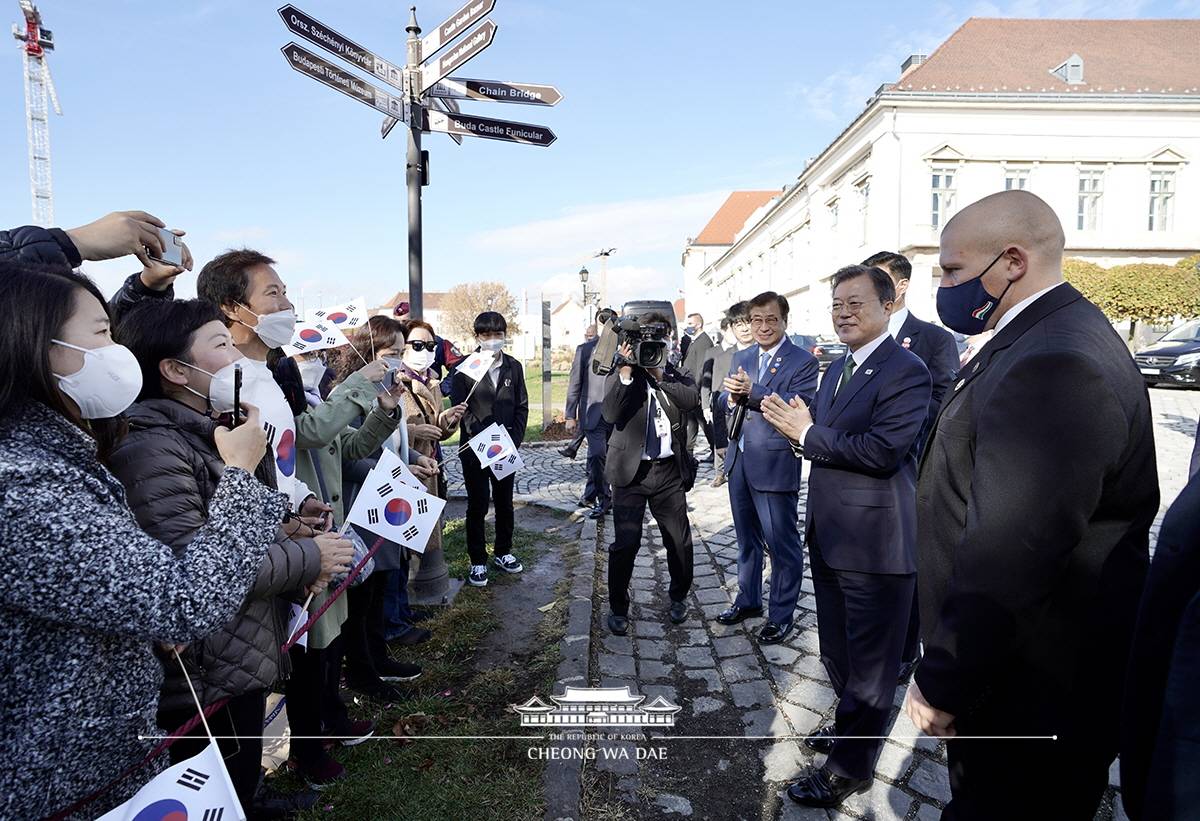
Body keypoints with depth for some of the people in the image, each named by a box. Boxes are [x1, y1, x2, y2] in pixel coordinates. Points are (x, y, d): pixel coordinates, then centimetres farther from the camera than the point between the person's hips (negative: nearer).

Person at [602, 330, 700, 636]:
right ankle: (618, 607, 18)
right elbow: (610, 414, -15)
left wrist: (659, 374, -15)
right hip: (632, 470, -2)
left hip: (670, 470, 2)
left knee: (680, 541, 10)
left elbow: (693, 399, -14)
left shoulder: (676, 375, 7)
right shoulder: (621, 375, 1)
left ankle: (678, 597, 34)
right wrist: (626, 372, -20)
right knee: (625, 542, 0)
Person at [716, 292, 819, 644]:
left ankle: (781, 615, 22)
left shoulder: (803, 362, -9)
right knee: (747, 539, 21)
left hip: (775, 464, -6)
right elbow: (723, 401, 9)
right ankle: (748, 600, 38)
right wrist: (732, 397, -14)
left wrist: (752, 390, -27)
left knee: (783, 545, 5)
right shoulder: (740, 358, 11)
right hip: (739, 461, 6)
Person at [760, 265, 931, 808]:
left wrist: (808, 434, -19)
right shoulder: (837, 369, 12)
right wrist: (800, 429, -6)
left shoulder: (905, 371, -16)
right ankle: (850, 726, 48)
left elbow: (882, 450, -27)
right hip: (829, 537, 9)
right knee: (837, 650, 24)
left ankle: (851, 766, 27)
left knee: (869, 661, 10)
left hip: (874, 544, -8)